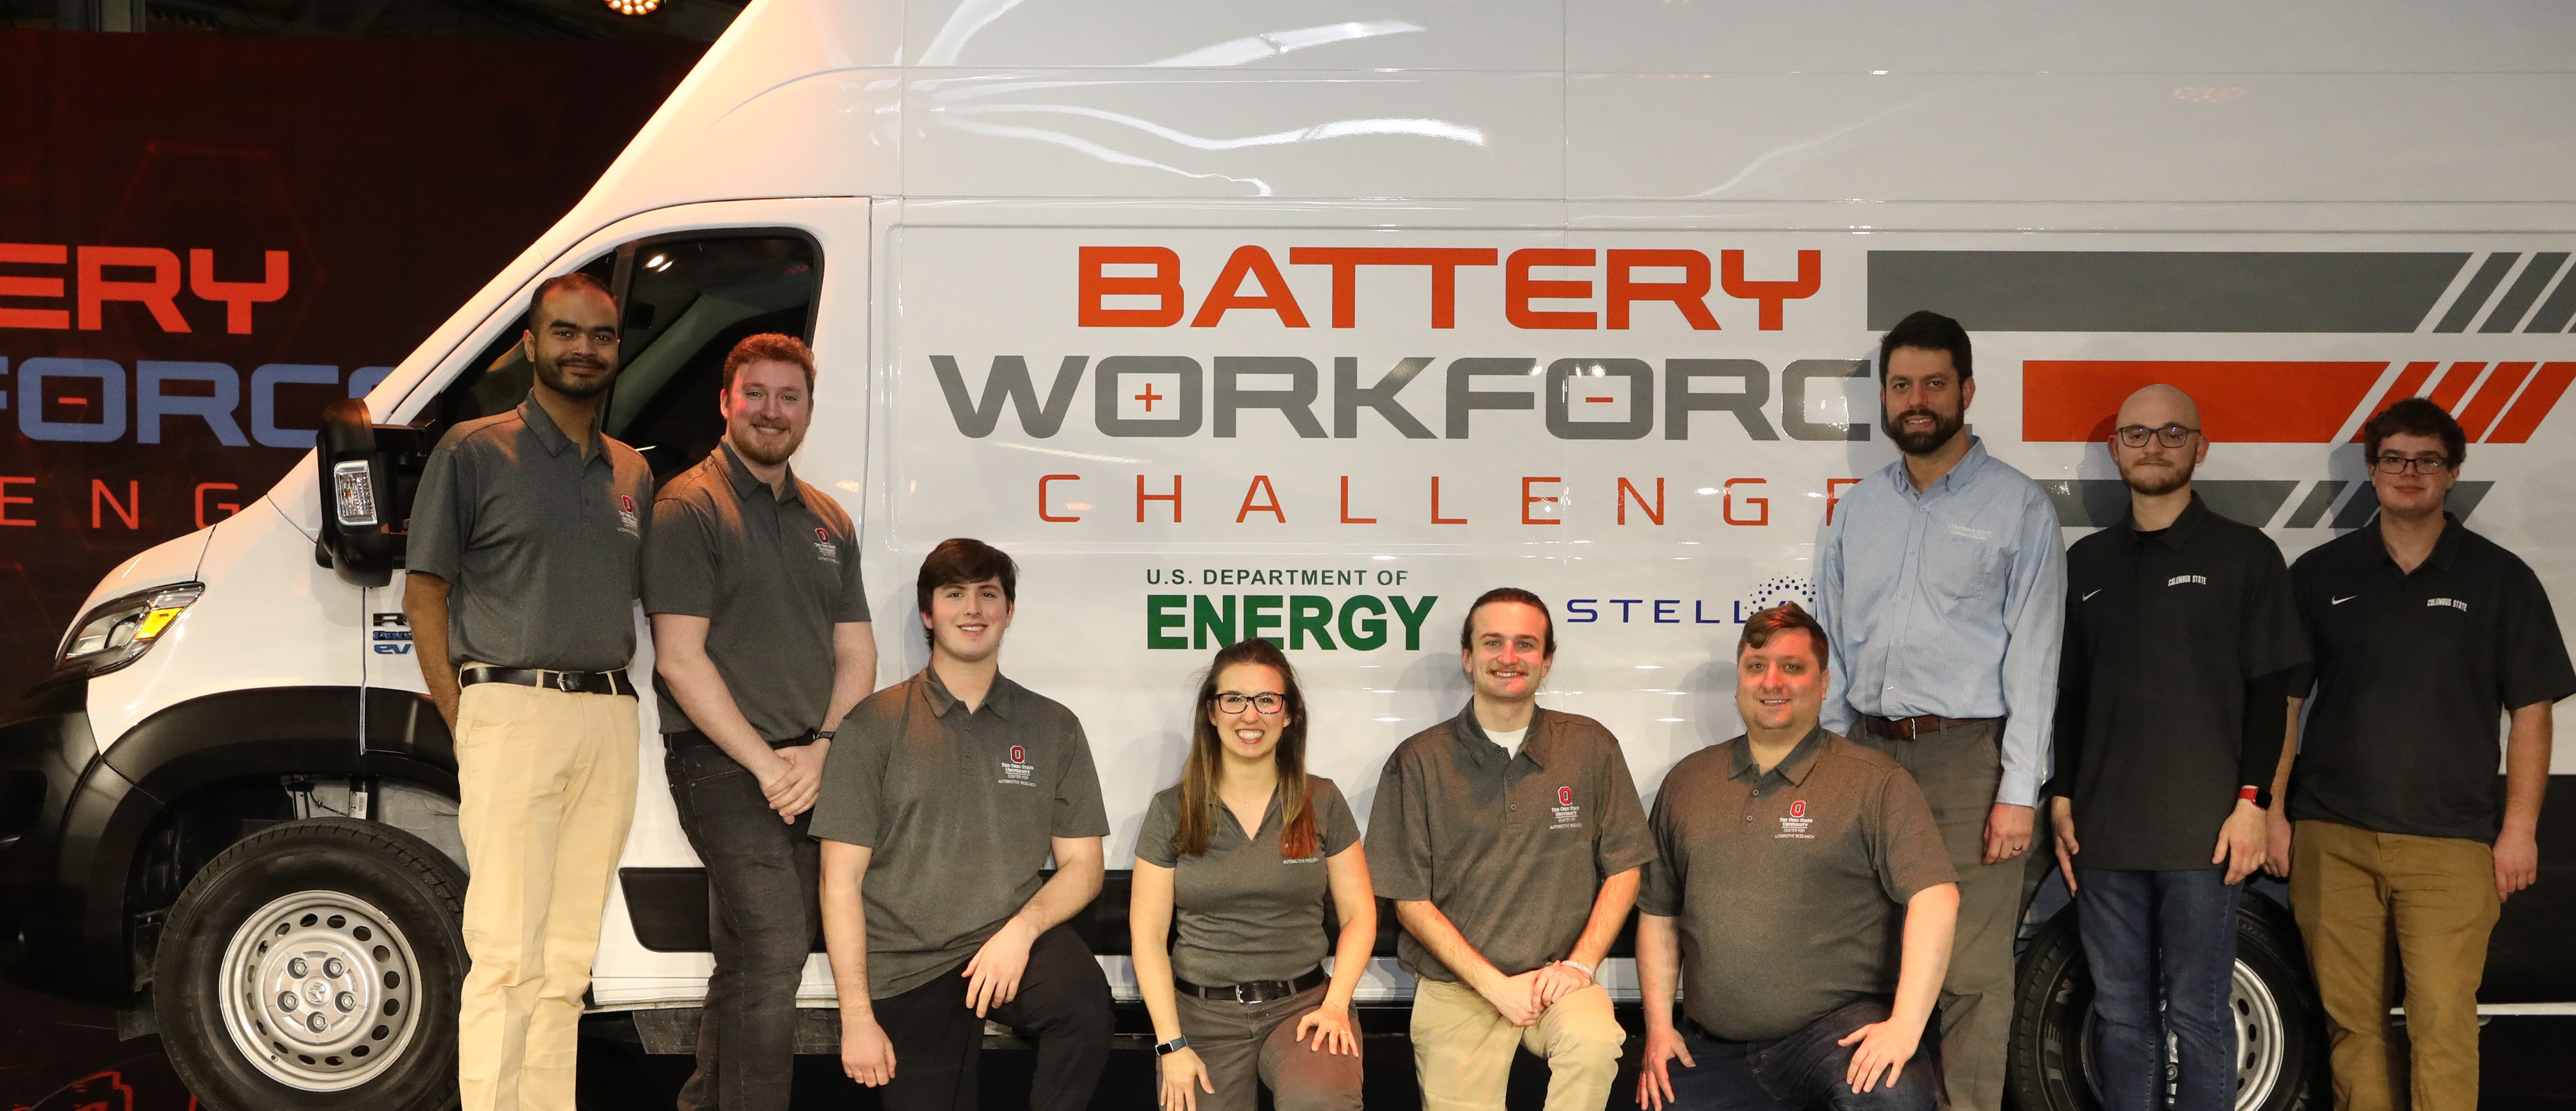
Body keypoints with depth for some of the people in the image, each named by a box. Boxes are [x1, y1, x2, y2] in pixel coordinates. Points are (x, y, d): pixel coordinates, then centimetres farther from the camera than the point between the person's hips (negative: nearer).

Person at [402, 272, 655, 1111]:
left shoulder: (632, 473, 17)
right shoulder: (474, 452, 2)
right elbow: (424, 594, 0)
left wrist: (612, 701, 7)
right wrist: (463, 720, -8)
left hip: (609, 719, 5)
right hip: (512, 712, -5)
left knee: (568, 955, 9)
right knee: (509, 953, -10)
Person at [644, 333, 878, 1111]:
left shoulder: (829, 522, 17)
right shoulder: (689, 507, -3)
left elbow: (857, 654, 13)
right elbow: (680, 659, -10)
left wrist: (818, 751, -4)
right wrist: (766, 763, -14)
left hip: (812, 769, 7)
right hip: (723, 763, -6)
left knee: (753, 962, 14)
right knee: (771, 949, -18)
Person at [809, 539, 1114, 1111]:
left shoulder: (1053, 726, 7)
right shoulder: (874, 726, 0)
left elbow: (1082, 864, 7)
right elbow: (841, 881, -2)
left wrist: (1024, 927, -14)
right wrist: (857, 1015, -7)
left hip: (1012, 940, 0)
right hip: (907, 968, 0)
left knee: (1083, 999, -30)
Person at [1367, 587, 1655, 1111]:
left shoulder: (1591, 747, 3)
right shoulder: (1418, 762, -1)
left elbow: (1623, 869, 7)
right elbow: (1410, 901, -1)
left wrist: (1581, 964, -8)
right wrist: (1496, 986, -10)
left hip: (1557, 978, 0)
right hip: (1455, 985, 0)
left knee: (1595, 1043, -29)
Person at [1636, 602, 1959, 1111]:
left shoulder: (1874, 782, -2)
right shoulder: (1686, 782, 14)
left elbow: (1935, 896, -12)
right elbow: (1658, 915, 17)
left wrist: (1906, 1025, -21)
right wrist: (1659, 1026, 7)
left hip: (1837, 1025, -4)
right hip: (1713, 1048, 4)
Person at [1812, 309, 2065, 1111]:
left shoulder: (2017, 507, 1)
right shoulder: (1855, 511, 15)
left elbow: (2034, 656, -4)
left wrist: (2018, 793, -10)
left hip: (1967, 756, -4)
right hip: (1869, 752, 4)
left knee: (1969, 973, -6)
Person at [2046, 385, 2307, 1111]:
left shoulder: (2245, 555, 2)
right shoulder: (2086, 563, 14)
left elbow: (2270, 691, -1)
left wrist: (2252, 803, -8)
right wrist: (2063, 799, 9)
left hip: (2202, 831, -4)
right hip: (2104, 831, 4)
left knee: (2196, 1018, -1)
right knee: (2122, 1017, 9)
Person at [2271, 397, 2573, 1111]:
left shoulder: (2499, 579, 6)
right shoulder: (2319, 575, 9)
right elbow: (2283, 701, 12)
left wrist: (2519, 827, -1)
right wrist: (2271, 811, 6)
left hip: (2451, 841, -1)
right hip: (2331, 836, 2)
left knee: (2444, 1023, -7)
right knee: (2347, 1019, 4)